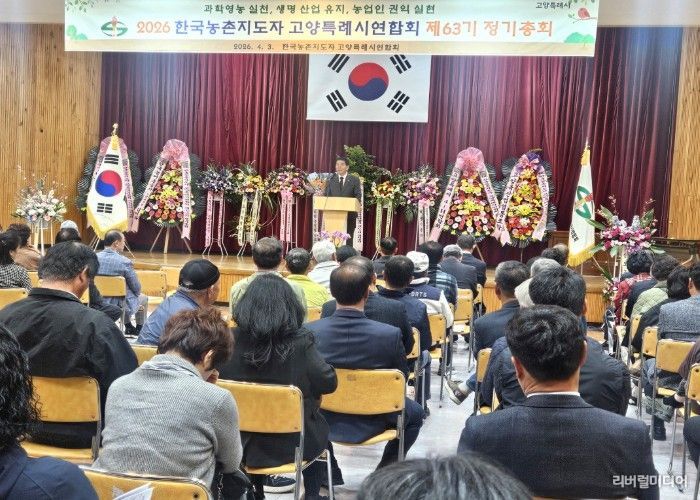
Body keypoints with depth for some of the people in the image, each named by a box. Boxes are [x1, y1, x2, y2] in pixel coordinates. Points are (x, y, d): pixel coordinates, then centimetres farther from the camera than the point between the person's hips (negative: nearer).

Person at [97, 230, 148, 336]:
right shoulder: (125, 262, -23)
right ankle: (140, 330, 40)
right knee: (143, 298, 26)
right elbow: (137, 289, -13)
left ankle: (129, 327, 47)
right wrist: (137, 293, 11)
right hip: (121, 307, -5)